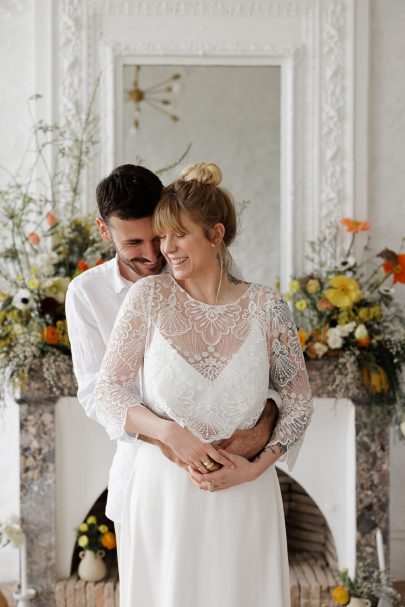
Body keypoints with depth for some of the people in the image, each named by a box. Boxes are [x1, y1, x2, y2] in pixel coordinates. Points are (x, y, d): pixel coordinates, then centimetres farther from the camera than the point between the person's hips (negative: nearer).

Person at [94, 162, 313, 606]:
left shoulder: (265, 308, -3)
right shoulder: (148, 297, -4)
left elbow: (298, 399, 4)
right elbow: (107, 391, -3)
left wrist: (256, 467, -9)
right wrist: (170, 433, -18)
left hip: (244, 495, 0)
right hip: (162, 488, 0)